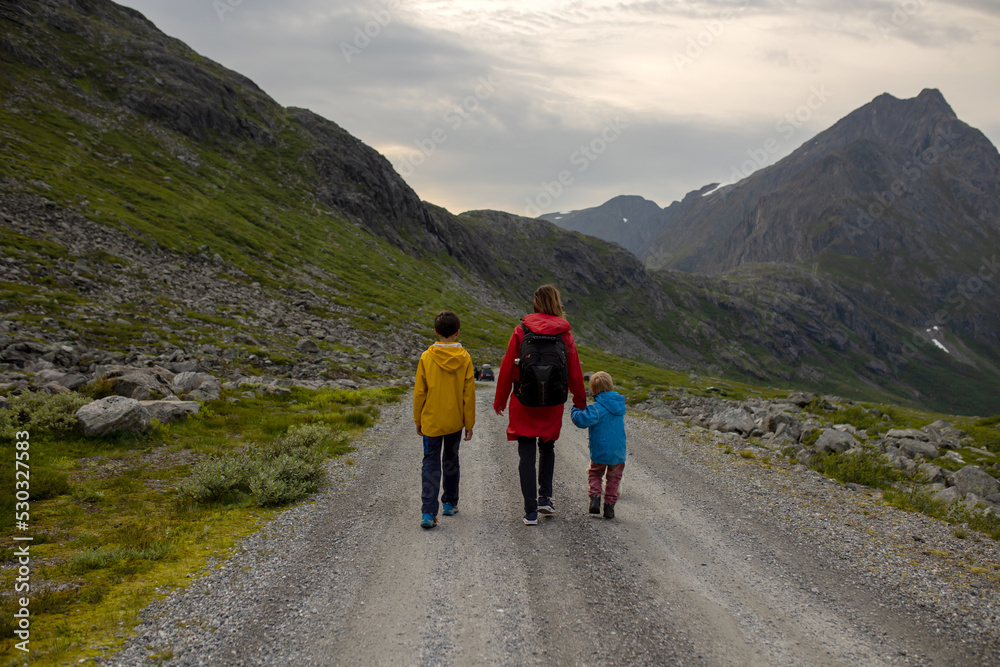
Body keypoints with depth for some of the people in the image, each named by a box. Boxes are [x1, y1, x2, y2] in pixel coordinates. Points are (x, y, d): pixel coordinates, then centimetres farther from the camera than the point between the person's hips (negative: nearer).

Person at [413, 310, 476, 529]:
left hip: (431, 421, -2)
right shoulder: (464, 358, -6)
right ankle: (450, 503, 30)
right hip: (455, 422, 2)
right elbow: (469, 394, -3)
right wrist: (469, 423, 5)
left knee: (431, 465, 0)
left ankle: (428, 513, -11)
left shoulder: (426, 357, -9)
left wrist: (418, 420, 8)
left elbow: (419, 392, -4)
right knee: (451, 462, 20)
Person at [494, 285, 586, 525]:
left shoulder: (521, 330, -6)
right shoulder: (565, 334, -3)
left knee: (527, 455, 4)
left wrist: (500, 400, 8)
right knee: (547, 448, 24)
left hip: (524, 404, -2)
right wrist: (580, 401, 19)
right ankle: (544, 497, 15)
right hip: (552, 405, 2)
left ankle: (530, 511, 4)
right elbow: (574, 371, 4)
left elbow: (507, 368, -3)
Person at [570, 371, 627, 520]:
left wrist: (575, 410, -10)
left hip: (600, 452, -4)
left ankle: (595, 498, 3)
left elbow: (583, 420, -30)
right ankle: (609, 505, 16)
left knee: (595, 474, 19)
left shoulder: (597, 408, -19)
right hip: (618, 452, 4)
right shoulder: (620, 404, 2)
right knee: (613, 478, 17)